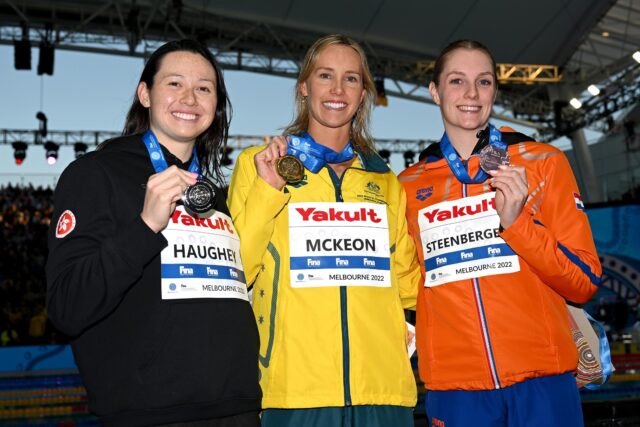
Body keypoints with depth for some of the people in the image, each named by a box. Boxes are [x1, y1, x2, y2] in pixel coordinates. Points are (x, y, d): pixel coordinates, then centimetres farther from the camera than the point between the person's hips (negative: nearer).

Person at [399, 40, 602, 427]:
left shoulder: (544, 163, 2)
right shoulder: (408, 187, 7)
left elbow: (585, 283, -2)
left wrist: (515, 222, -14)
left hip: (541, 380, -1)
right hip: (453, 386, 1)